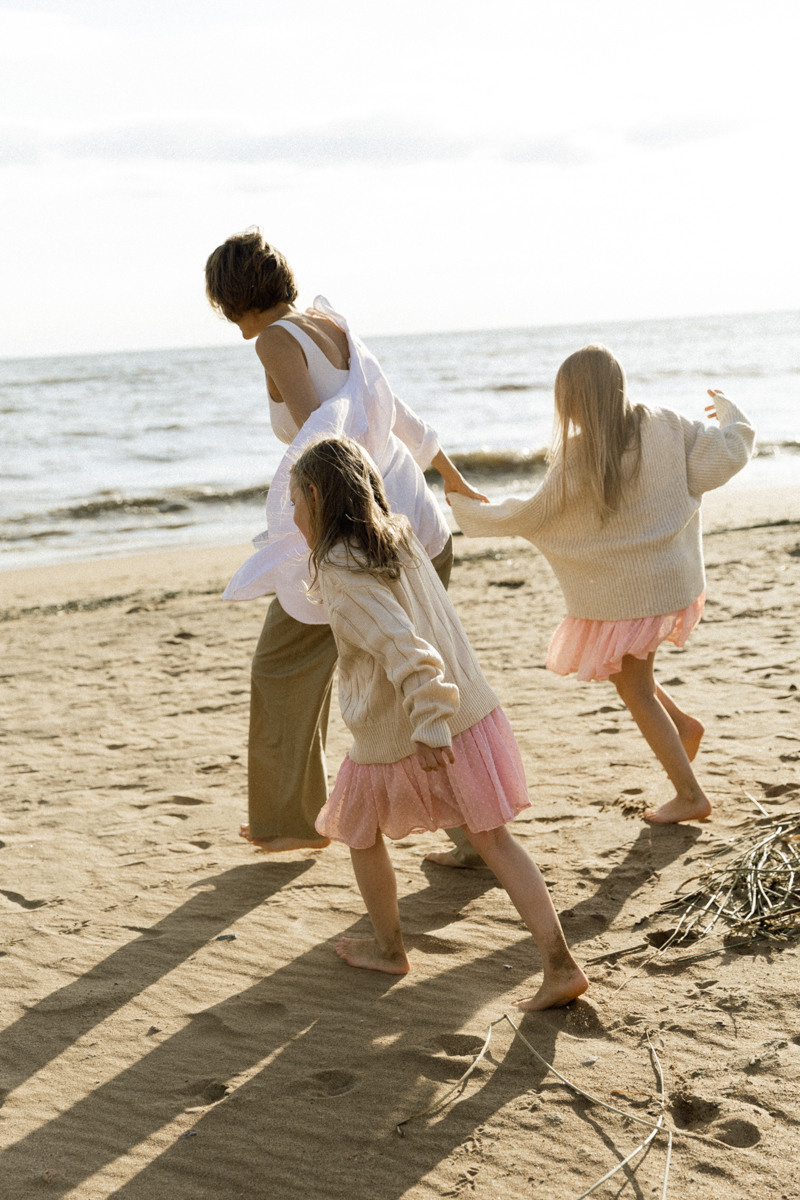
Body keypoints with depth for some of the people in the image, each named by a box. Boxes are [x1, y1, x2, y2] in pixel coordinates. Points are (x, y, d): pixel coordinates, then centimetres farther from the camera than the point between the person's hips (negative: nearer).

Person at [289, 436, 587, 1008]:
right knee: (493, 838, 7)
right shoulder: (402, 537, 8)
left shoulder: (340, 569, -16)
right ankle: (560, 964, 1)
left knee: (360, 832, 20)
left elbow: (401, 647, -26)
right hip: (472, 711, 6)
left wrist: (427, 725, -28)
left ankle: (388, 946, 34)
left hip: (394, 735, -6)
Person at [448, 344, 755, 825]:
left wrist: (468, 510, 7)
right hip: (674, 581, 6)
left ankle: (690, 795, 12)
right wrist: (731, 414, 19)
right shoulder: (666, 428, -5)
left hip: (622, 593, -6)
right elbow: (729, 453, -3)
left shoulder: (578, 459, -17)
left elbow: (530, 518, -8)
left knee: (635, 691, 8)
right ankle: (683, 724, 17)